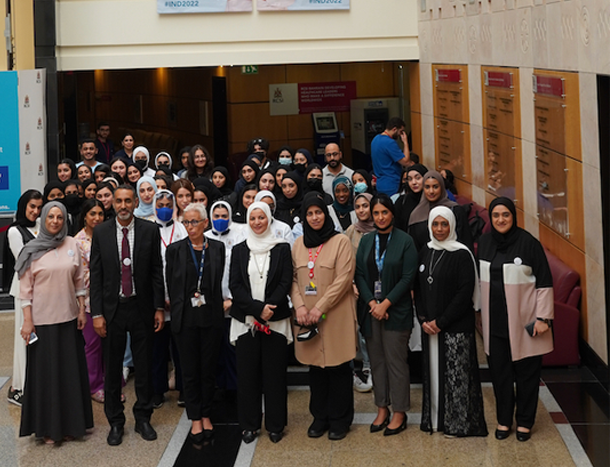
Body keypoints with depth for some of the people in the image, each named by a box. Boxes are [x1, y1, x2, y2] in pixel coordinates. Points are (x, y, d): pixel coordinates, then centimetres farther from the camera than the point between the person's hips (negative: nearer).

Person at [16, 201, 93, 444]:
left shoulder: (72, 245, 3)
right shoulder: (32, 249, -4)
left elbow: (79, 280, 10)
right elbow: (25, 288, -3)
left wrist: (82, 310, 6)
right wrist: (27, 320, -7)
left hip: (69, 317, 3)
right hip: (42, 319, -3)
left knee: (71, 370, 7)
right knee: (45, 371, 3)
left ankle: (70, 423, 20)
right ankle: (48, 427, 14)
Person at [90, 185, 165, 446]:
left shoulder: (150, 230, -2)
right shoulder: (101, 232, -1)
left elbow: (156, 272, 2)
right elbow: (96, 275, 0)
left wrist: (159, 308, -2)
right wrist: (97, 313, -5)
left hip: (141, 307, 0)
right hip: (112, 308, 0)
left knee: (144, 366, 9)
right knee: (112, 368, 7)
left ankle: (143, 418, 23)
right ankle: (115, 422, 18)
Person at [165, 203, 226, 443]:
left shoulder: (217, 248, 4)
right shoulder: (175, 250, 1)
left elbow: (219, 281, 9)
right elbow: (171, 285, 3)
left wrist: (206, 299, 3)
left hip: (211, 317, 1)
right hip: (185, 318, -1)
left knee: (209, 368, 7)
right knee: (190, 371, 4)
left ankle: (206, 415, 20)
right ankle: (195, 419, 13)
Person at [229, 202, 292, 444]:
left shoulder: (282, 248, 4)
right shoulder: (239, 250, 8)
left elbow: (285, 283, -2)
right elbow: (235, 286, 0)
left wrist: (269, 308, -15)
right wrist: (258, 308, -13)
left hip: (275, 320, -1)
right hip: (246, 321, 1)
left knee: (275, 372, 2)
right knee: (247, 373, 4)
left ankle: (275, 424, 13)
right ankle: (249, 424, 14)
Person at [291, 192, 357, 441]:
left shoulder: (341, 242, -5)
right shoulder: (299, 244, 11)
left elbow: (343, 280, -12)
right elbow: (294, 279, 10)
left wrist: (319, 308, -16)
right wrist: (299, 306, -7)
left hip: (335, 316, -4)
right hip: (306, 317, 4)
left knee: (337, 368, 0)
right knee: (315, 367, 10)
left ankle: (339, 420, 11)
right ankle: (320, 417, 21)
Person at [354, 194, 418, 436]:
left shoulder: (405, 241, -3)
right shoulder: (366, 241, 10)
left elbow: (408, 277, -8)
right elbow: (359, 274, 6)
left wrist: (386, 303, -13)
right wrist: (371, 302, -8)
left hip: (396, 311, -4)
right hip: (370, 310, 4)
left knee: (396, 361, -2)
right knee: (376, 360, 8)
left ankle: (399, 413, 7)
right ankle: (382, 409, 17)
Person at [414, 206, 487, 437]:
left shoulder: (461, 254, -9)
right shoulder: (425, 252, 9)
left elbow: (466, 293, -14)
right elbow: (418, 288, 11)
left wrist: (441, 321, -14)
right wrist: (423, 319, -2)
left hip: (456, 326, -6)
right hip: (429, 327, 6)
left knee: (456, 373, -3)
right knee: (433, 371, 10)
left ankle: (459, 423, 5)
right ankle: (435, 419, 19)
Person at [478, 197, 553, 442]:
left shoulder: (528, 243, -11)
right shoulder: (484, 242, 4)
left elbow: (544, 282, -9)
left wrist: (543, 317, -12)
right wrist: (480, 310, 15)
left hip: (523, 320, -4)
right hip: (494, 320, 4)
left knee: (526, 371, 4)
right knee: (499, 371, 8)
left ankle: (525, 422, 17)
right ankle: (504, 420, 21)